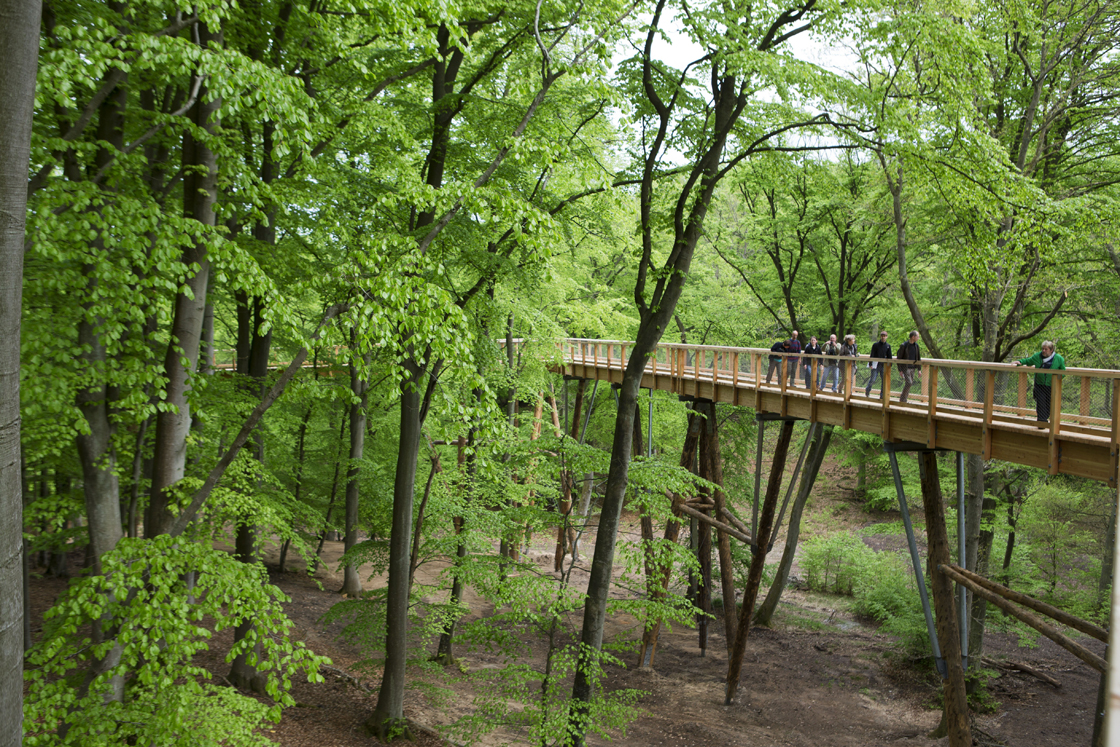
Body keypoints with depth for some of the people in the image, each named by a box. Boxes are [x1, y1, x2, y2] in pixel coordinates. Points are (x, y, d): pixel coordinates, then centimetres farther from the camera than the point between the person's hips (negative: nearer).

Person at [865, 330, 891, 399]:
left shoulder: (888, 346, 8)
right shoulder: (875, 345, -1)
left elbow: (889, 356, 13)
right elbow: (872, 355, -2)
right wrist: (870, 364, -8)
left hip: (884, 365, 3)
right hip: (876, 365, -3)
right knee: (872, 380, -5)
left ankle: (882, 395, 6)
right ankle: (867, 391, 20)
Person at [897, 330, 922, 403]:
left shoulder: (916, 345, 7)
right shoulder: (904, 345, -11)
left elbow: (918, 358, 15)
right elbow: (899, 358, -8)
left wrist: (919, 369, 11)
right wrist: (900, 370, -11)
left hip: (913, 368, 6)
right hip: (905, 367, -6)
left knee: (910, 383, 6)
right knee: (909, 383, -16)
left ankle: (903, 400, 15)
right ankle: (902, 399, -5)